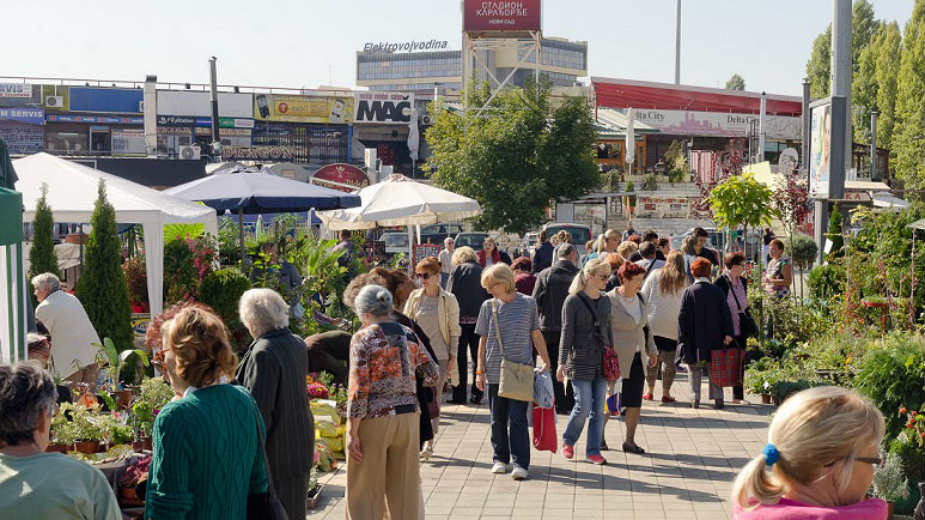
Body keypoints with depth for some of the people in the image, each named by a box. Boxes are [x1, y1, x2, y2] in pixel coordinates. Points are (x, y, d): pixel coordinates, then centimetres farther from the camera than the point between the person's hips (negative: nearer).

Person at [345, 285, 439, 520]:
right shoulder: (408, 335, 7)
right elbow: (433, 374, 13)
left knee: (365, 492, 8)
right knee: (405, 490, 15)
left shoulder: (363, 337, -8)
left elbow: (359, 389, -13)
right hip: (408, 416, 5)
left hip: (373, 420, -5)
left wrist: (351, 433, -10)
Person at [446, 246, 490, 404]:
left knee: (460, 358, 3)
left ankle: (459, 395, 5)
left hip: (461, 319, -3)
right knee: (478, 358, 11)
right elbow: (490, 297, 8)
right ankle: (477, 394, 12)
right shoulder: (483, 271, 10)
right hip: (480, 319, 3)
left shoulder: (458, 270, 0)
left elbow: (449, 295, -6)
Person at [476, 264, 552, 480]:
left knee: (517, 418, -7)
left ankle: (521, 463, -2)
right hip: (495, 371, 3)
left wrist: (546, 362, 7)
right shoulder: (489, 306, 4)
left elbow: (536, 335, 8)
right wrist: (480, 370, 5)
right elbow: (483, 340, 8)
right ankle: (500, 458, 24)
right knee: (497, 419, 10)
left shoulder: (527, 303, -1)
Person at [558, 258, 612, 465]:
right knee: (584, 406, -6)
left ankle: (593, 450, 14)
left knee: (599, 409, 5)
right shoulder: (573, 301, -6)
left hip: (602, 361, 5)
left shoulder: (605, 301, 11)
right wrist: (562, 362, -10)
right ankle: (568, 441, 17)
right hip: (580, 361, -5)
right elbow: (567, 333, -7)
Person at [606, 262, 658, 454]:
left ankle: (629, 441, 10)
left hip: (636, 358, 6)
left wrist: (651, 350, 17)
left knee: (635, 401, 3)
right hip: (616, 358, -6)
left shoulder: (639, 299, 10)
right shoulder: (609, 301, -11)